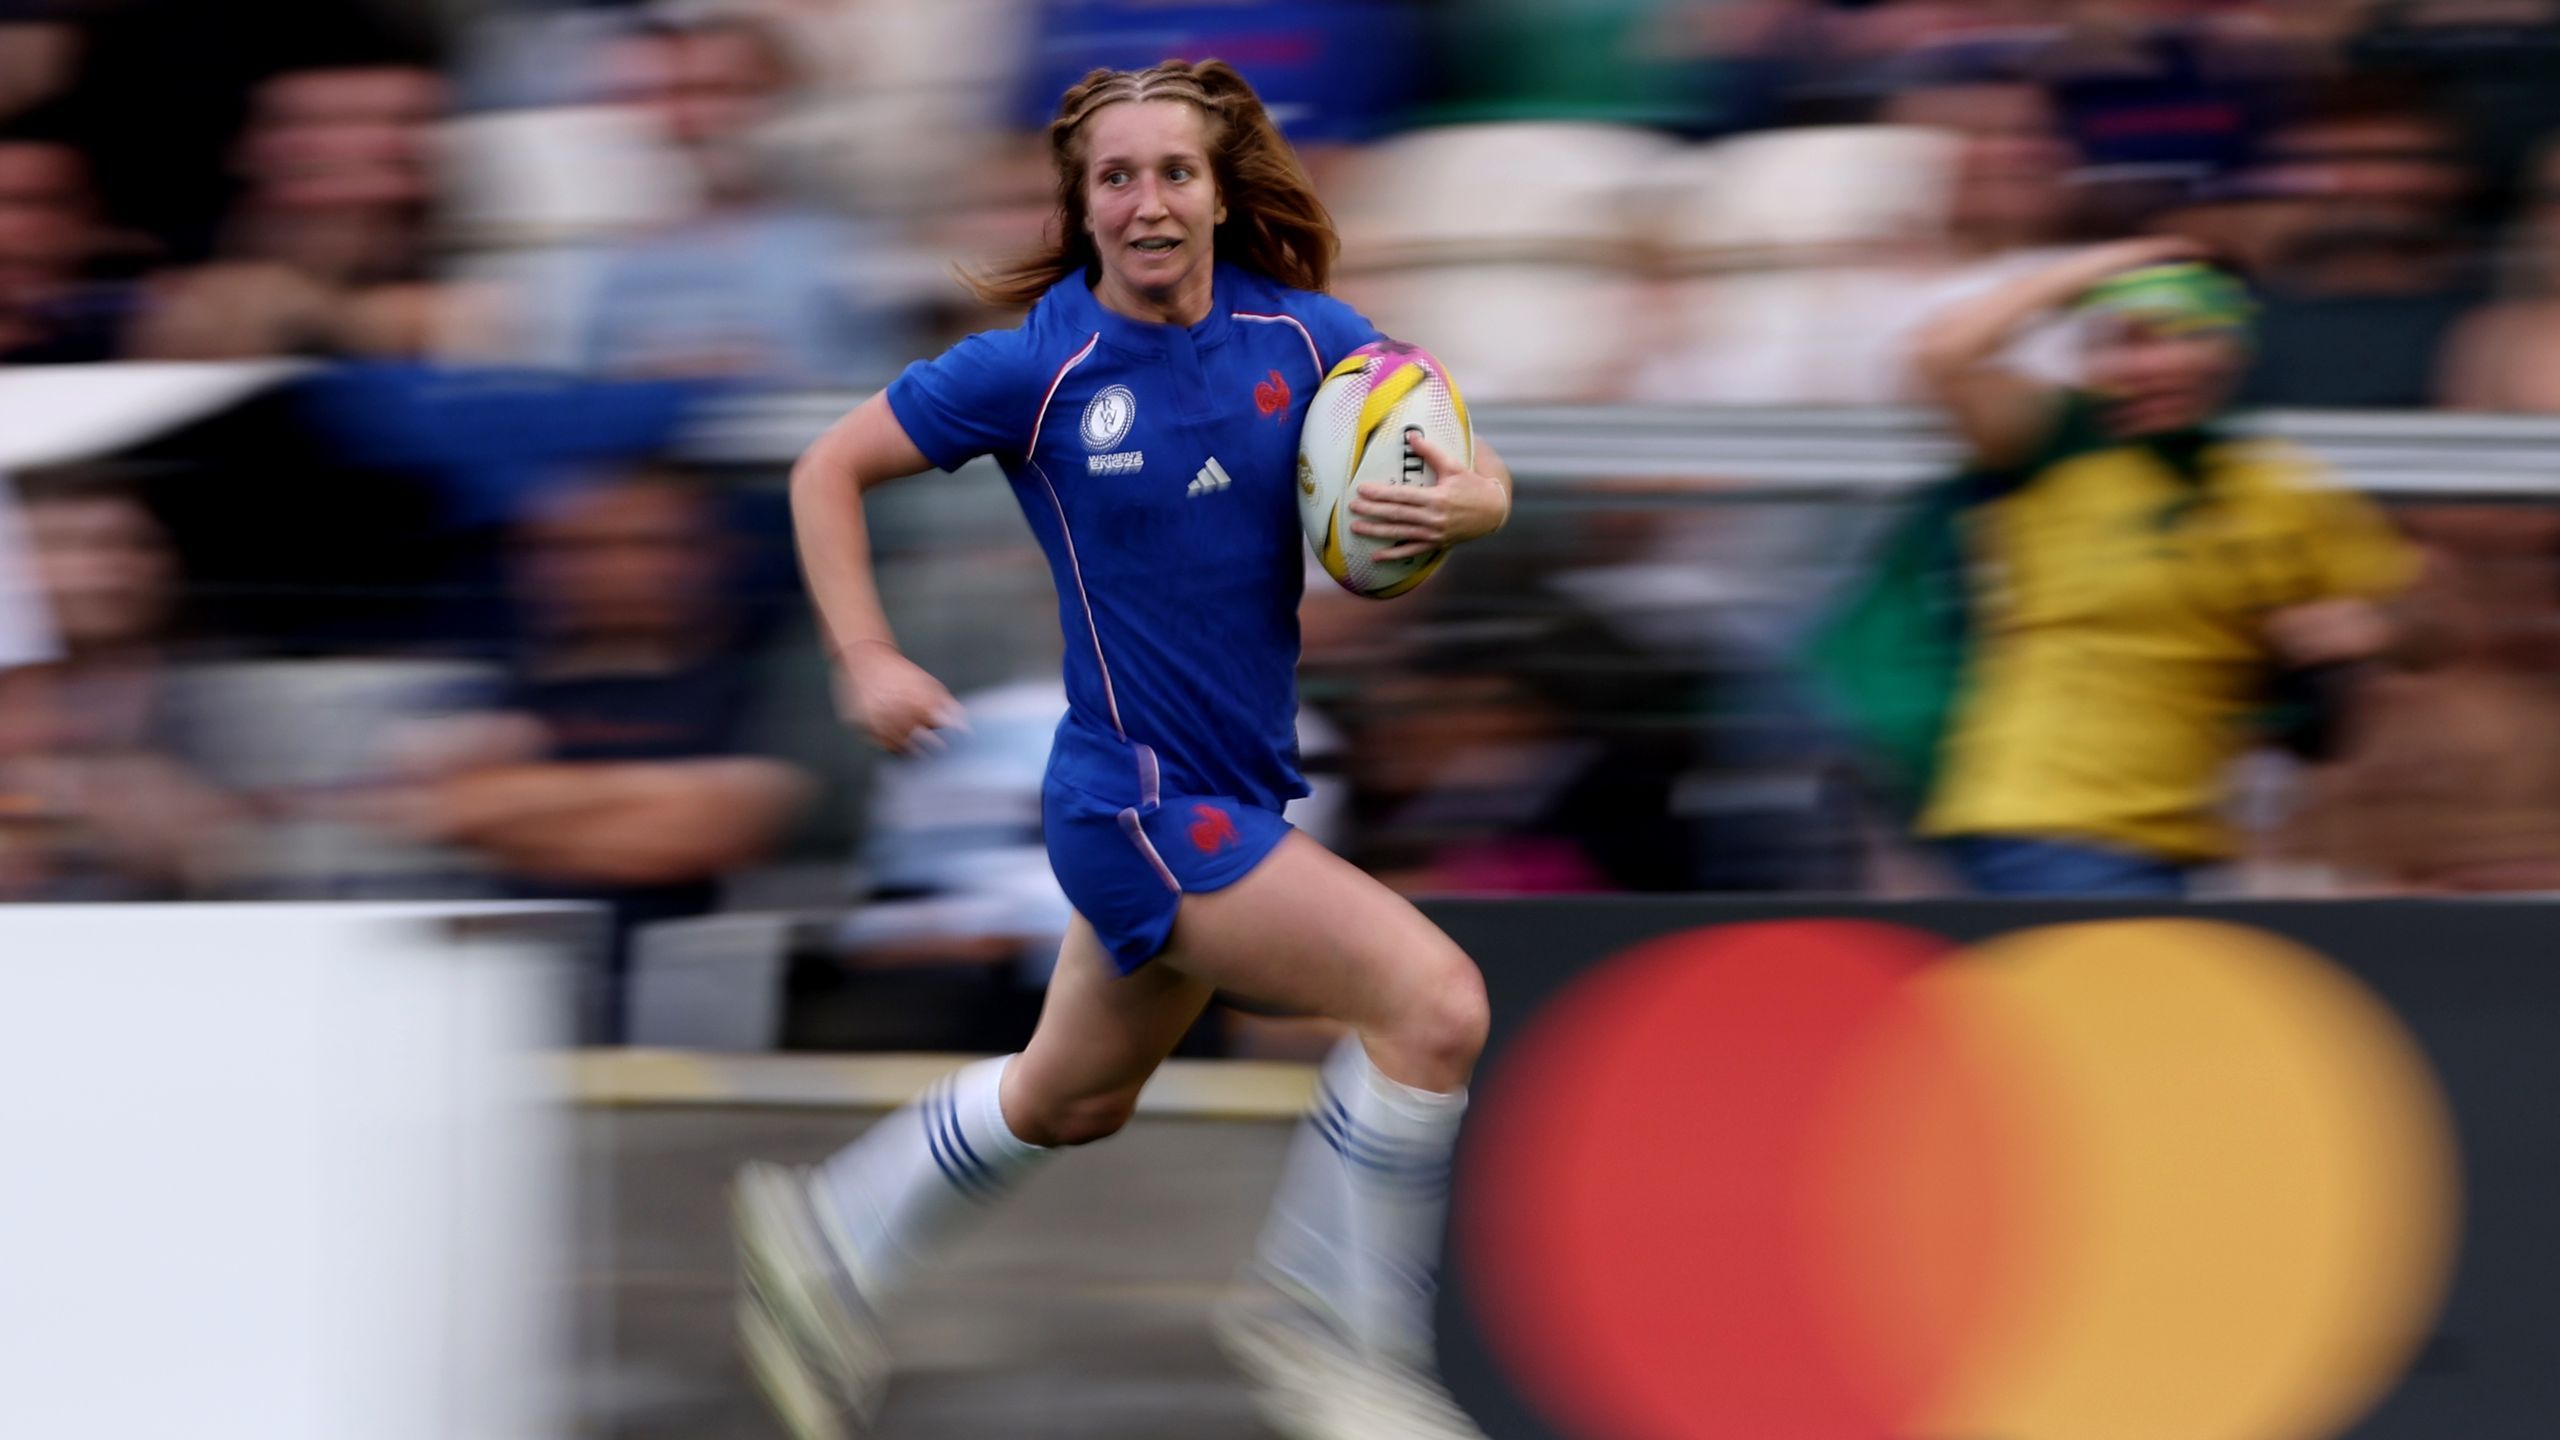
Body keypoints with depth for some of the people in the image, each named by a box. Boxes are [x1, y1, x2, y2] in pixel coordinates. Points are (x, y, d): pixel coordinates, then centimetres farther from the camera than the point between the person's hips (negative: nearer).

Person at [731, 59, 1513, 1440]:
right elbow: (829, 469, -3)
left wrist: (1462, 500, -20)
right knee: (1433, 1001, -19)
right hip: (1136, 797, -7)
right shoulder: (1039, 367, -13)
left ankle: (828, 1243, 44)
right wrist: (868, 662, -11)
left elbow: (1472, 474, 3)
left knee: (1073, 1099, 26)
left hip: (1232, 795, 7)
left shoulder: (1302, 335, -3)